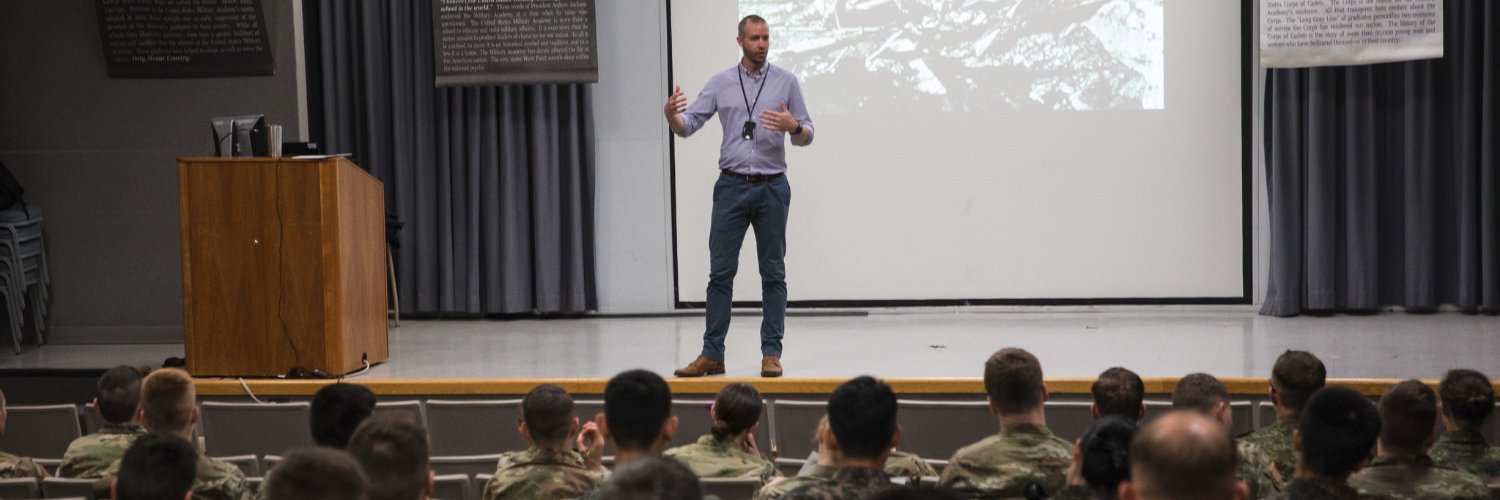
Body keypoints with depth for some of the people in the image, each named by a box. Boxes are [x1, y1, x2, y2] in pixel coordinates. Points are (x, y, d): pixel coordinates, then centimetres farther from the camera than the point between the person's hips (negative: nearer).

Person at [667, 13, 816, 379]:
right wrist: (671, 114, -21)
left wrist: (793, 126, -21)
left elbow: (806, 136, 3)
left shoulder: (786, 82, 2)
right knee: (721, 272, 0)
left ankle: (771, 353, 7)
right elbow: (687, 126, 2)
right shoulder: (720, 83, 5)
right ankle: (712, 354, 4)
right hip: (732, 187, 1)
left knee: (773, 273, 2)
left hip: (772, 188, -1)